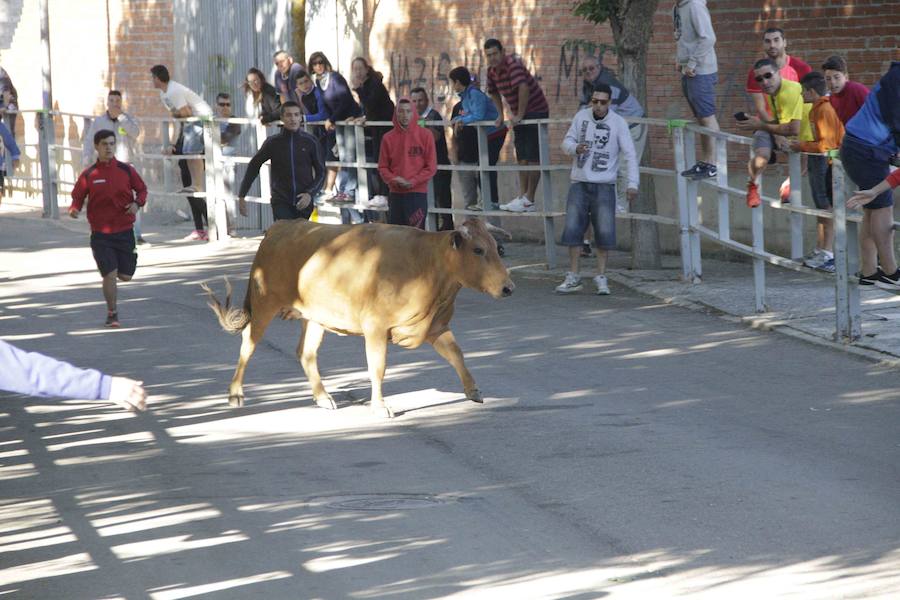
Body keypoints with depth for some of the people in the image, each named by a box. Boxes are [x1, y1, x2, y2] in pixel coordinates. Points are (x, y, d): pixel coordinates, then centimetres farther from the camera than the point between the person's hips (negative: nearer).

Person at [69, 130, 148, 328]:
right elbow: (77, 196, 4)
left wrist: (137, 203, -11)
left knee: (125, 276, 4)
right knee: (109, 275, -9)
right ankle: (112, 313, 9)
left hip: (124, 231, 2)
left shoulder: (126, 170, 0)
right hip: (100, 234, -2)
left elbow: (142, 189, 9)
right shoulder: (89, 174, -3)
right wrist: (74, 208, -18)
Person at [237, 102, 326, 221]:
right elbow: (253, 167, 9)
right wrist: (241, 196, 6)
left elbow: (321, 172, 6)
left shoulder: (311, 142, 1)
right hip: (281, 202, -1)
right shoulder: (273, 142, 1)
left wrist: (310, 193, -11)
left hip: (303, 203, 1)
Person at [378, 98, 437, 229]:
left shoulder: (425, 135, -1)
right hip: (396, 194, 3)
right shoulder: (388, 138, 5)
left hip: (418, 193, -3)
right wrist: (393, 180, -12)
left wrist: (413, 182, -13)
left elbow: (431, 167, -3)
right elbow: (383, 167, 8)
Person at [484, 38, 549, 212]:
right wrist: (500, 115, 13)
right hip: (519, 115, 9)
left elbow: (524, 88, -35)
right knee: (522, 157, 9)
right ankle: (522, 196, 12)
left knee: (533, 157, -7)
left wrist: (519, 115, -28)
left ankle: (529, 200, -8)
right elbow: (494, 93, 21)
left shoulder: (512, 65, -23)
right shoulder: (492, 71, 4)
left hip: (536, 111, -9)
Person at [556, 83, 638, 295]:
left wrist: (632, 183, -17)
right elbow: (566, 142, 8)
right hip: (579, 183, 2)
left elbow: (630, 155, -7)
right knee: (573, 229, -1)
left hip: (604, 185, -2)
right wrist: (576, 148, -16)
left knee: (604, 232, -4)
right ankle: (573, 277, 7)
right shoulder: (581, 117, 4)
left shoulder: (618, 123, -5)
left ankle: (601, 278, 7)